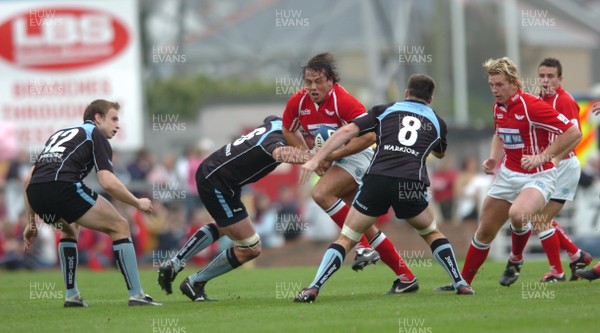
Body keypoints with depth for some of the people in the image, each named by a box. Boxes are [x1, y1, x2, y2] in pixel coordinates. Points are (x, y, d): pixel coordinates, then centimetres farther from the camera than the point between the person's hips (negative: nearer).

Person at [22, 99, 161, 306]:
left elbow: (29, 179, 30)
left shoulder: (60, 134, 34)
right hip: (63, 186, -7)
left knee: (69, 229, 36)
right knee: (120, 227, 8)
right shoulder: (96, 135, 14)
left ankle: (71, 296, 27)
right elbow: (107, 182, -2)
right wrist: (138, 203, 13)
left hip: (35, 193, 7)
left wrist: (31, 222, 33)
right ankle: (136, 295, 2)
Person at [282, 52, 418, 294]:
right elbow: (289, 132, 12)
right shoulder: (298, 102, -5)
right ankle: (405, 276, 11)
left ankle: (363, 247, -21)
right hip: (336, 160, 8)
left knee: (321, 193, -28)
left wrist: (332, 155, -26)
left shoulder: (342, 100, -24)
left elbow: (369, 135, -29)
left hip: (357, 156, -8)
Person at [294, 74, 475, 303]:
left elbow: (347, 131, 8)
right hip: (411, 185, 1)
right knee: (431, 233, 27)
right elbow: (439, 153, 44)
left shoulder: (385, 111, 19)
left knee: (346, 239, 8)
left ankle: (313, 289, -6)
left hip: (377, 180, -1)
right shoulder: (436, 121, 23)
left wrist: (316, 159, 6)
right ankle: (460, 284, 19)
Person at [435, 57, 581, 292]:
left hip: (537, 176, -7)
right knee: (485, 230, 9)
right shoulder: (498, 107, 4)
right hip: (508, 174, 7)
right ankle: (463, 282, 24)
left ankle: (516, 259, -6)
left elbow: (573, 133, -22)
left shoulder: (532, 106, -21)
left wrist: (542, 157, -26)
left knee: (517, 214, -36)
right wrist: (493, 159, 7)